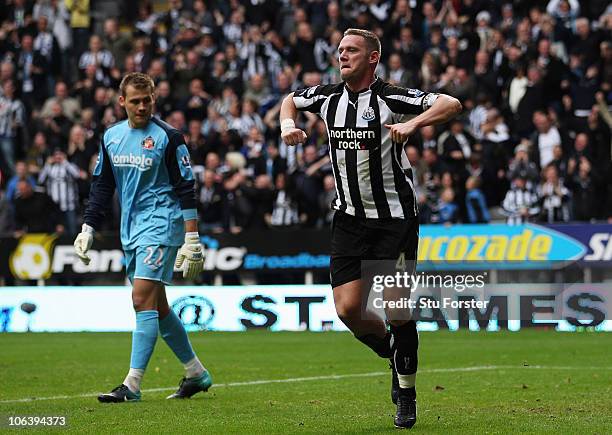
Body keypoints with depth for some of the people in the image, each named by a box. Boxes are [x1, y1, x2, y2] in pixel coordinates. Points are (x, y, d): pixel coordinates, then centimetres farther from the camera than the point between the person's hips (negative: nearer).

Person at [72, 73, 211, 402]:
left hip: (160, 226, -7)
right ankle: (196, 373, 23)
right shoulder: (111, 137, 10)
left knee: (143, 299, -15)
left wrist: (192, 239, -13)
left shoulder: (168, 137, -8)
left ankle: (132, 385, -17)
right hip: (130, 231, 7)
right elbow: (101, 186, 17)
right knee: (157, 306, 10)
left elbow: (186, 189, -9)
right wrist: (88, 229, 11)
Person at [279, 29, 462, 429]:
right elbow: (291, 100, 26)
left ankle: (406, 395, 13)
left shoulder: (390, 98, -12)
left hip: (394, 219, -4)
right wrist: (289, 124, 6)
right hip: (349, 218, 5)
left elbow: (451, 104, -22)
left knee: (397, 310, -4)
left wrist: (413, 124, -35)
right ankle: (392, 352, 26)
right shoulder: (328, 97, 5)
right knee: (348, 310, -5)